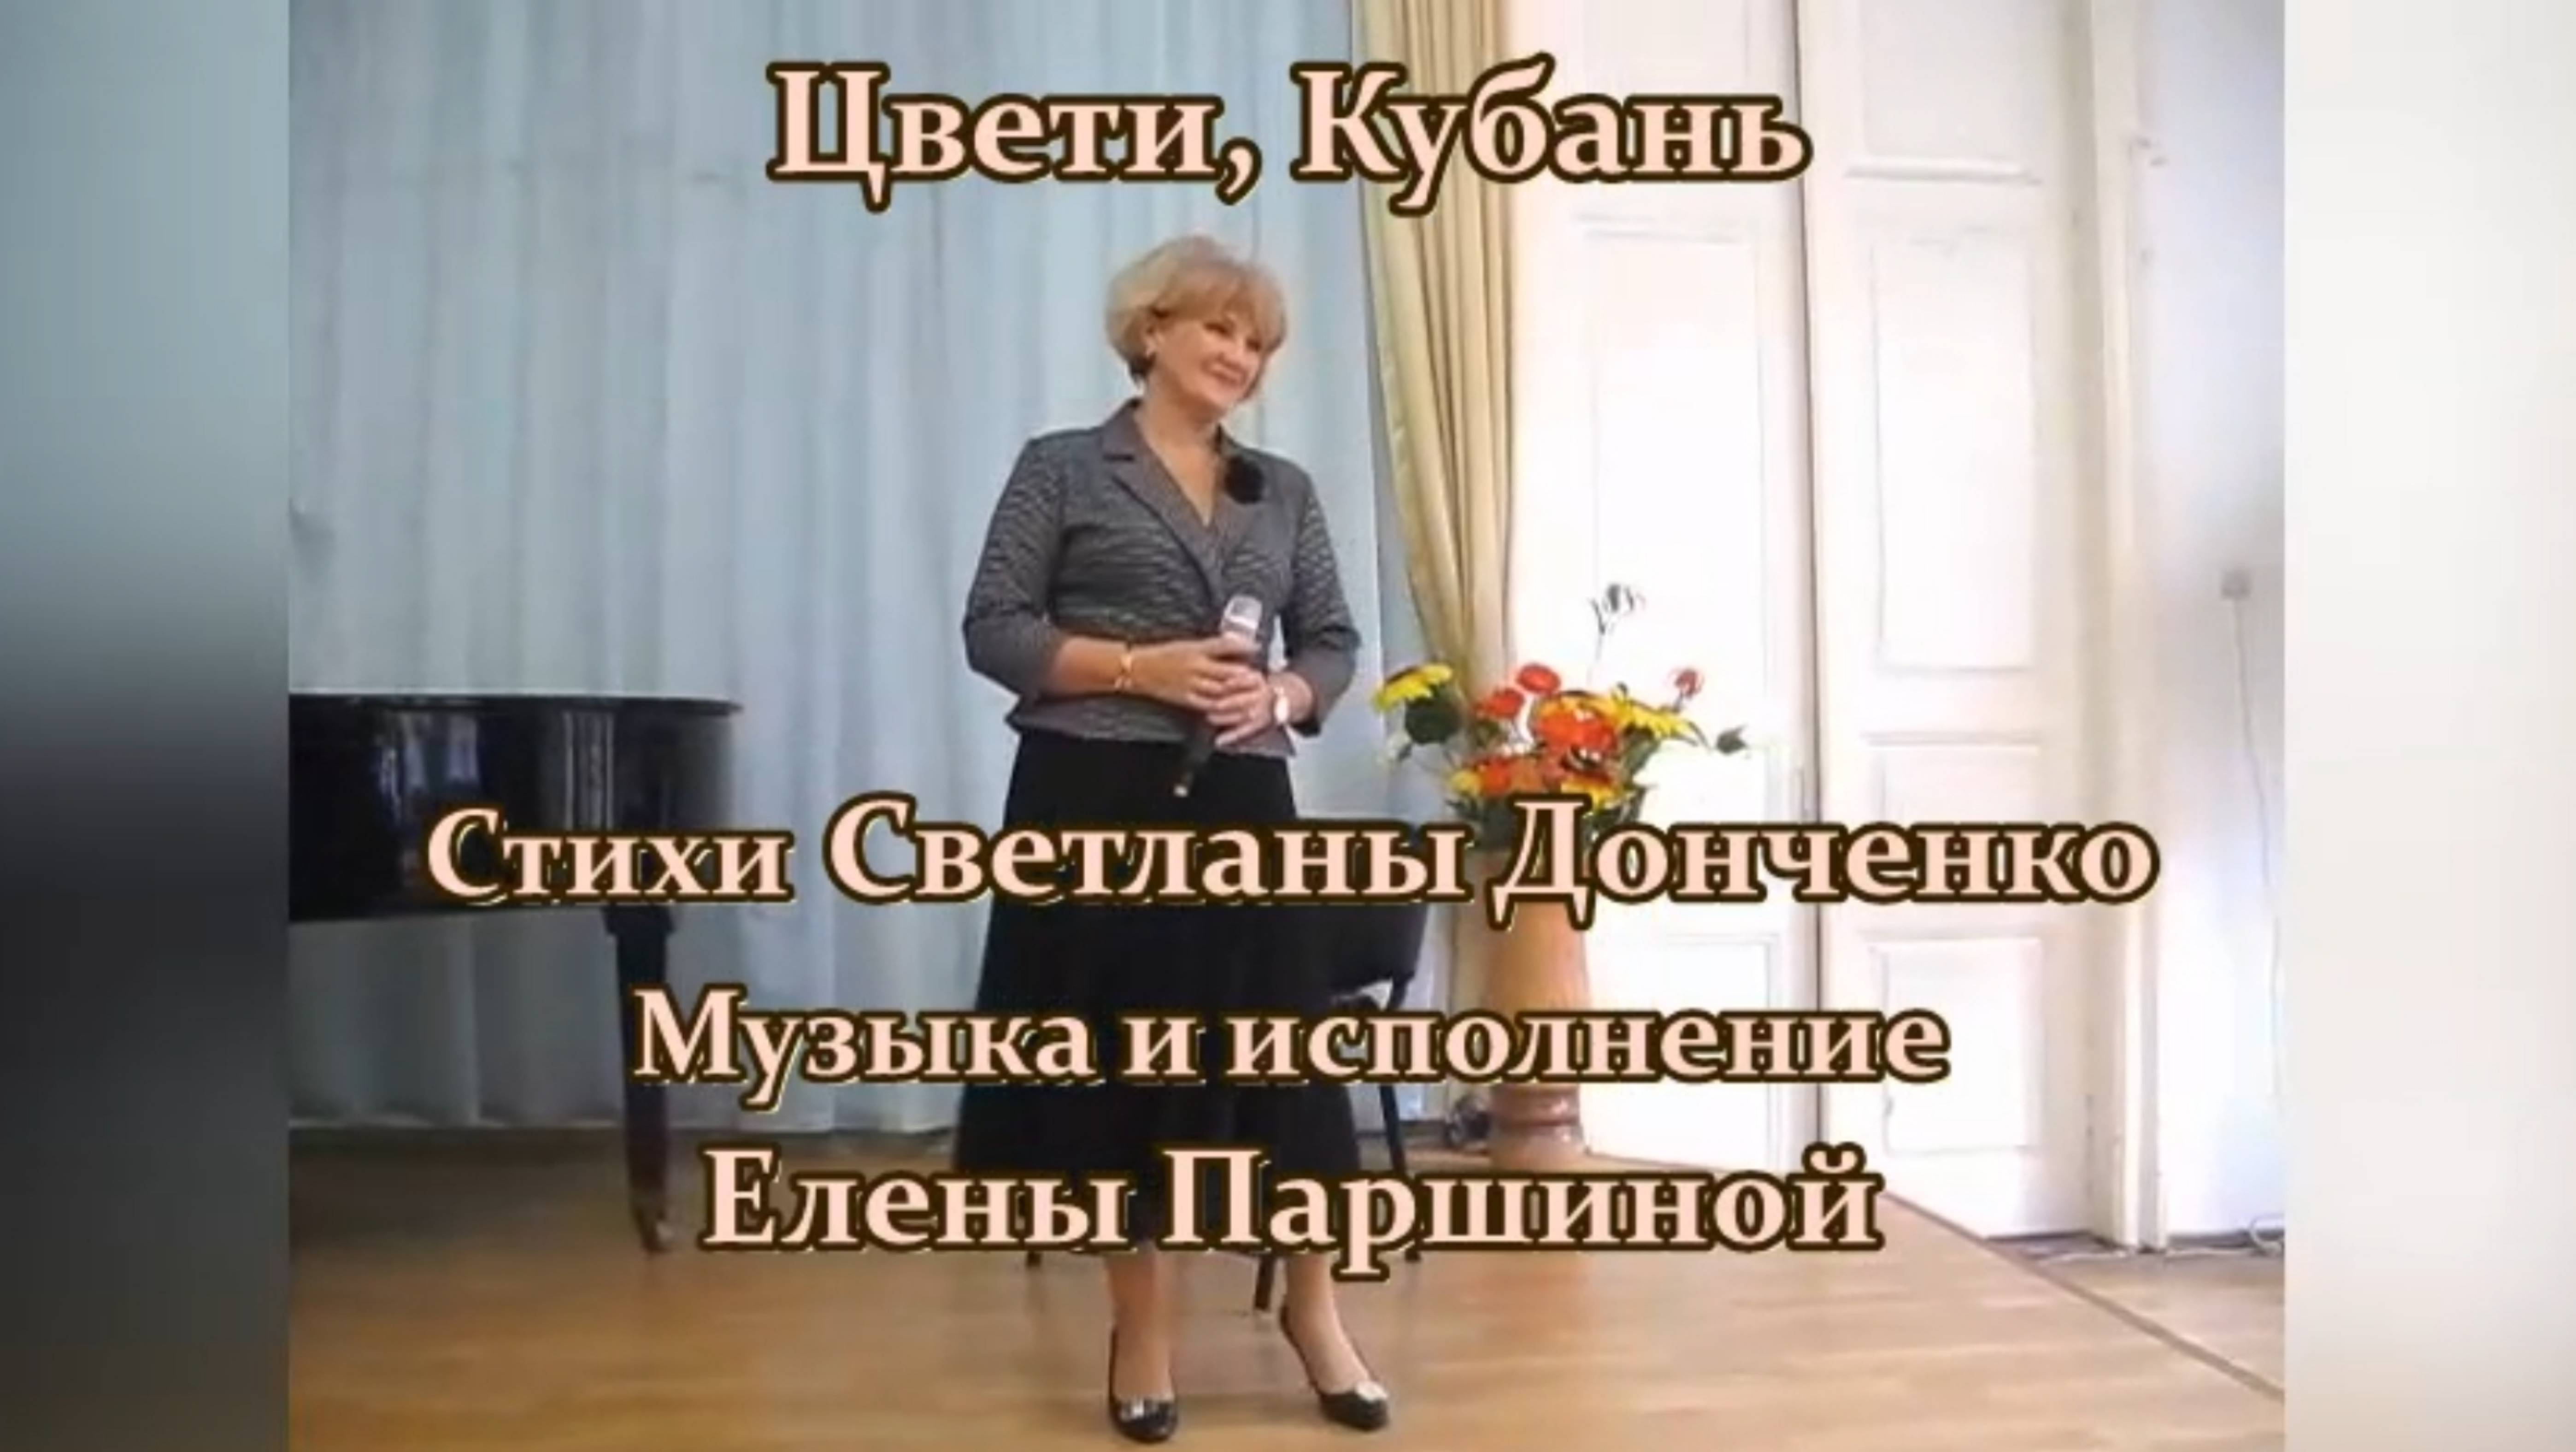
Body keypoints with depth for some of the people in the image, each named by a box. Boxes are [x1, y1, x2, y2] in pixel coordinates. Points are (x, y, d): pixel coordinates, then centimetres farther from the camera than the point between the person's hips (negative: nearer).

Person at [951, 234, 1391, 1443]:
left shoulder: (1286, 492, 15)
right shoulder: (1064, 468, 3)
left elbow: (1336, 641, 14)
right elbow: (994, 630, -3)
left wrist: (1281, 696, -8)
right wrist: (1142, 670, -14)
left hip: (1240, 807, 3)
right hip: (1097, 803, -3)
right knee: (1117, 1057, 3)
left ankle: (1313, 1302, 24)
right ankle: (1141, 1320, 22)